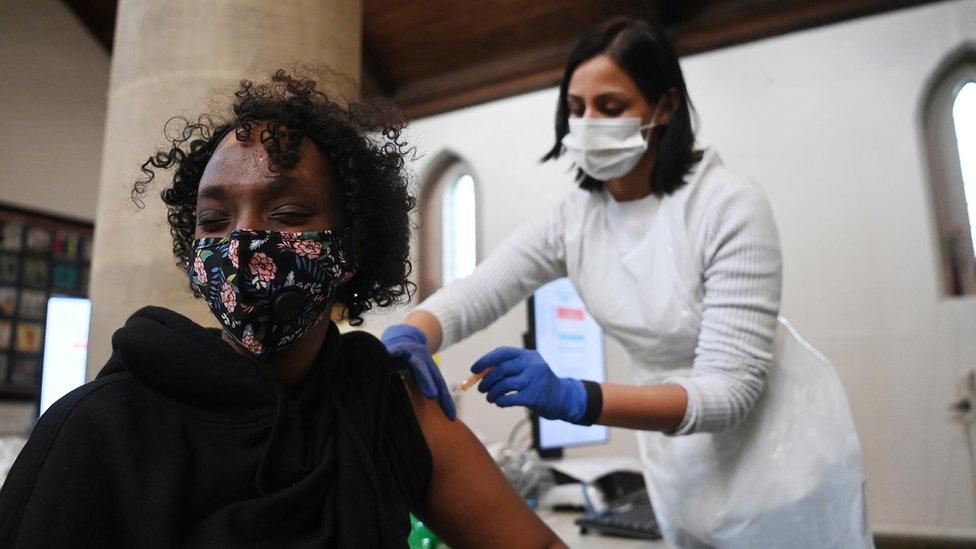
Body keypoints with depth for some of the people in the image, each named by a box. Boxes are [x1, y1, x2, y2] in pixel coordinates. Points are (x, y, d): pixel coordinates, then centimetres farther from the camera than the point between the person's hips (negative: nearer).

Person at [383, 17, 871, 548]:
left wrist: (572, 398, -41)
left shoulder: (729, 204, -24)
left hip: (782, 460, -4)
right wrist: (407, 336, -37)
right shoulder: (571, 219, -8)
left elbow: (729, 389, -28)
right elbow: (470, 294, -14)